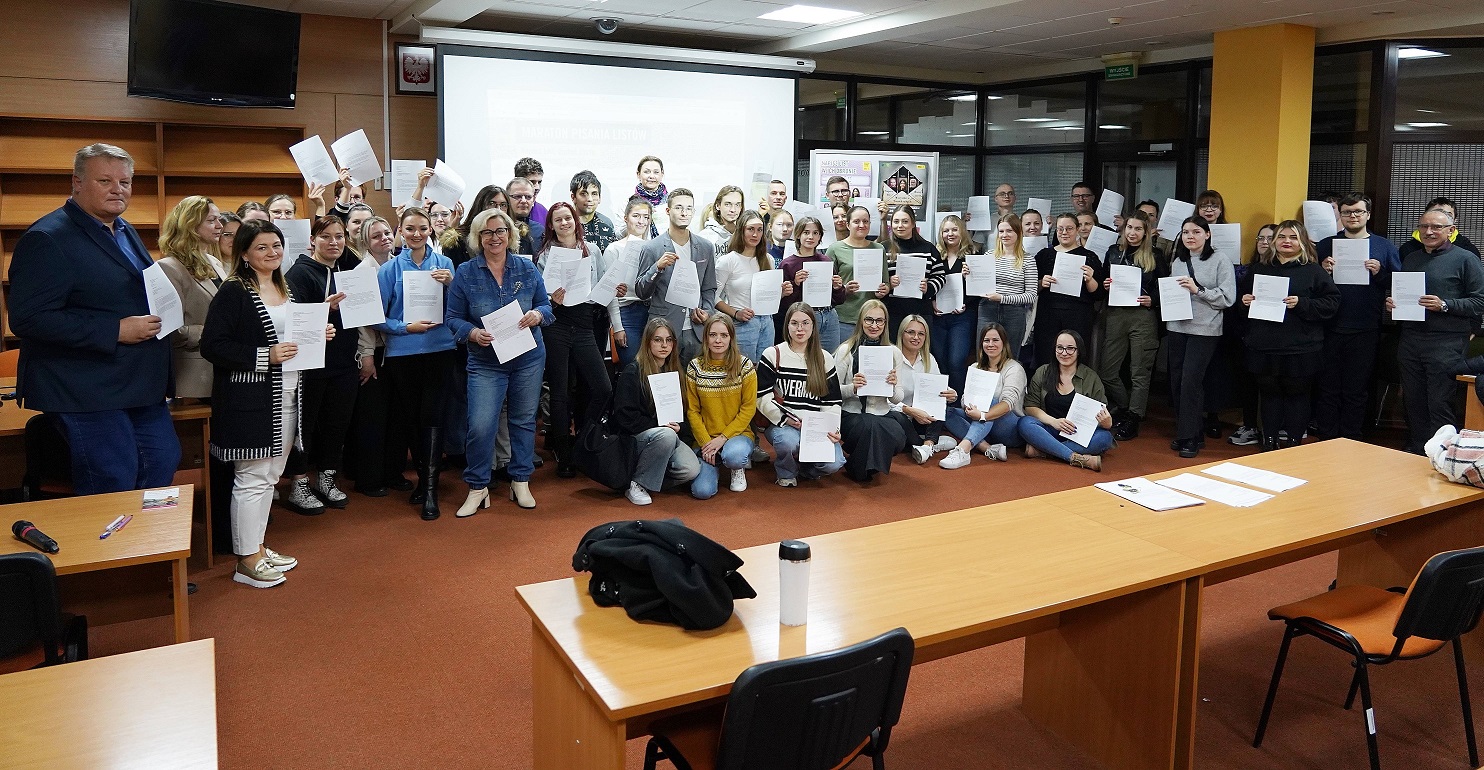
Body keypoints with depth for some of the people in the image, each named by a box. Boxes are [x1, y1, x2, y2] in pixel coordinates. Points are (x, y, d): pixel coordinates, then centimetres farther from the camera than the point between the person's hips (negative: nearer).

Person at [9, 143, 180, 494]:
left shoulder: (126, 232, 14)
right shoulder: (47, 239, -14)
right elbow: (28, 318, -22)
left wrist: (161, 314, 6)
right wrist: (116, 331, -23)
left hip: (142, 386, 9)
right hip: (87, 394, -9)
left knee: (163, 463, 14)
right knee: (113, 487, -3)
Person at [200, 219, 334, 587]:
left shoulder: (286, 289, 13)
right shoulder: (234, 291, -11)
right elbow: (211, 345, -17)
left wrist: (318, 336, 5)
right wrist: (265, 356, -23)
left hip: (285, 397, 8)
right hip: (249, 399, -8)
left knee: (269, 477, 15)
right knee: (252, 477, -3)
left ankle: (258, 547, 26)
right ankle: (246, 560, 8)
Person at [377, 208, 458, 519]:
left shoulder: (444, 264, 5)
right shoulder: (390, 269, 1)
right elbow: (378, 318, 1)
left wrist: (450, 283, -11)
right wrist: (407, 327, -15)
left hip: (440, 349, 0)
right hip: (402, 353, 1)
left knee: (431, 415, -6)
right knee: (409, 417, 9)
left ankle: (430, 489, -5)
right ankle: (425, 477, 27)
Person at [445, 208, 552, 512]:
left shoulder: (527, 268, 3)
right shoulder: (465, 273, -1)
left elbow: (546, 306, 6)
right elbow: (452, 317, -2)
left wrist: (537, 315, -17)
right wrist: (473, 333, -21)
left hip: (528, 358, 2)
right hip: (485, 361, -2)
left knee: (524, 421, 11)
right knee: (480, 426, -10)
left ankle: (520, 481, 26)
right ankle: (477, 488, 8)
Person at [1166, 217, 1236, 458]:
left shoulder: (1220, 260, -2)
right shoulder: (1176, 260, 11)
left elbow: (1227, 297, -8)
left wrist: (1198, 290, -16)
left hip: (1204, 329, -5)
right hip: (1177, 326, 5)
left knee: (1191, 380, -10)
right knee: (1176, 380, 6)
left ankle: (1191, 437, 0)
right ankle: (1183, 431, 19)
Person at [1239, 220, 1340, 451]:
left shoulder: (1314, 271, 1)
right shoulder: (1259, 269, 14)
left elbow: (1331, 302, -5)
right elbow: (1241, 294, 22)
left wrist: (1301, 304, -18)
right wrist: (1245, 301, -1)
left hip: (1300, 350, -3)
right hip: (1264, 348, 3)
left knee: (1297, 395, 4)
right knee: (1269, 393, 10)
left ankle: (1293, 442, 13)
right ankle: (1269, 441, 17)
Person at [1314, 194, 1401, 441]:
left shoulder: (1384, 247, 6)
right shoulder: (1325, 245, 8)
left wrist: (1379, 273, -15)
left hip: (1366, 331, -1)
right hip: (1330, 328, 1)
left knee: (1356, 391, 7)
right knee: (1328, 388, 5)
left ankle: (1350, 443, 15)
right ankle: (1326, 440, 12)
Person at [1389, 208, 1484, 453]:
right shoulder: (1410, 259, 17)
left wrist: (1445, 305, -18)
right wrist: (1392, 302, 5)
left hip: (1446, 343, -6)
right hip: (1410, 340, 6)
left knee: (1440, 404, -7)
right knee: (1413, 402, 10)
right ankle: (1415, 453, 20)